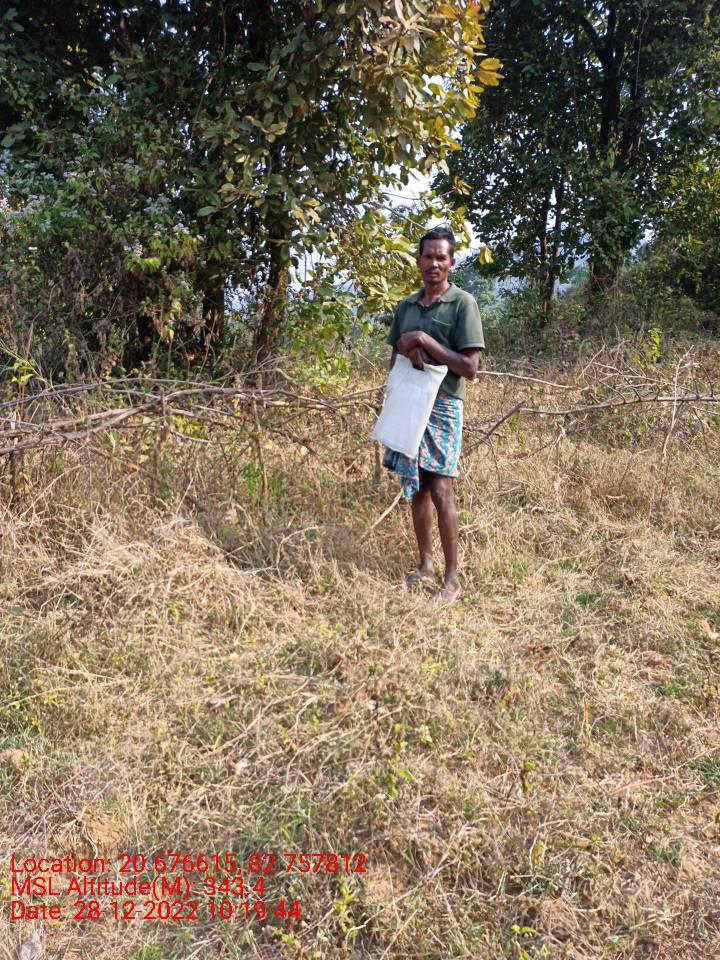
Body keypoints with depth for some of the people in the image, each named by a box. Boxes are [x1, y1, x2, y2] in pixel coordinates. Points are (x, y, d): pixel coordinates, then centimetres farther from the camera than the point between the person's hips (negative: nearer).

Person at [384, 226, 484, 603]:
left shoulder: (462, 303, -4)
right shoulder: (405, 306, 13)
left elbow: (469, 367, -11)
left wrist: (425, 341, -16)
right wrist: (407, 353, -5)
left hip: (442, 407, -5)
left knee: (440, 490, -8)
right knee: (416, 489, 9)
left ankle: (452, 578, 0)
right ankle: (425, 564, 22)